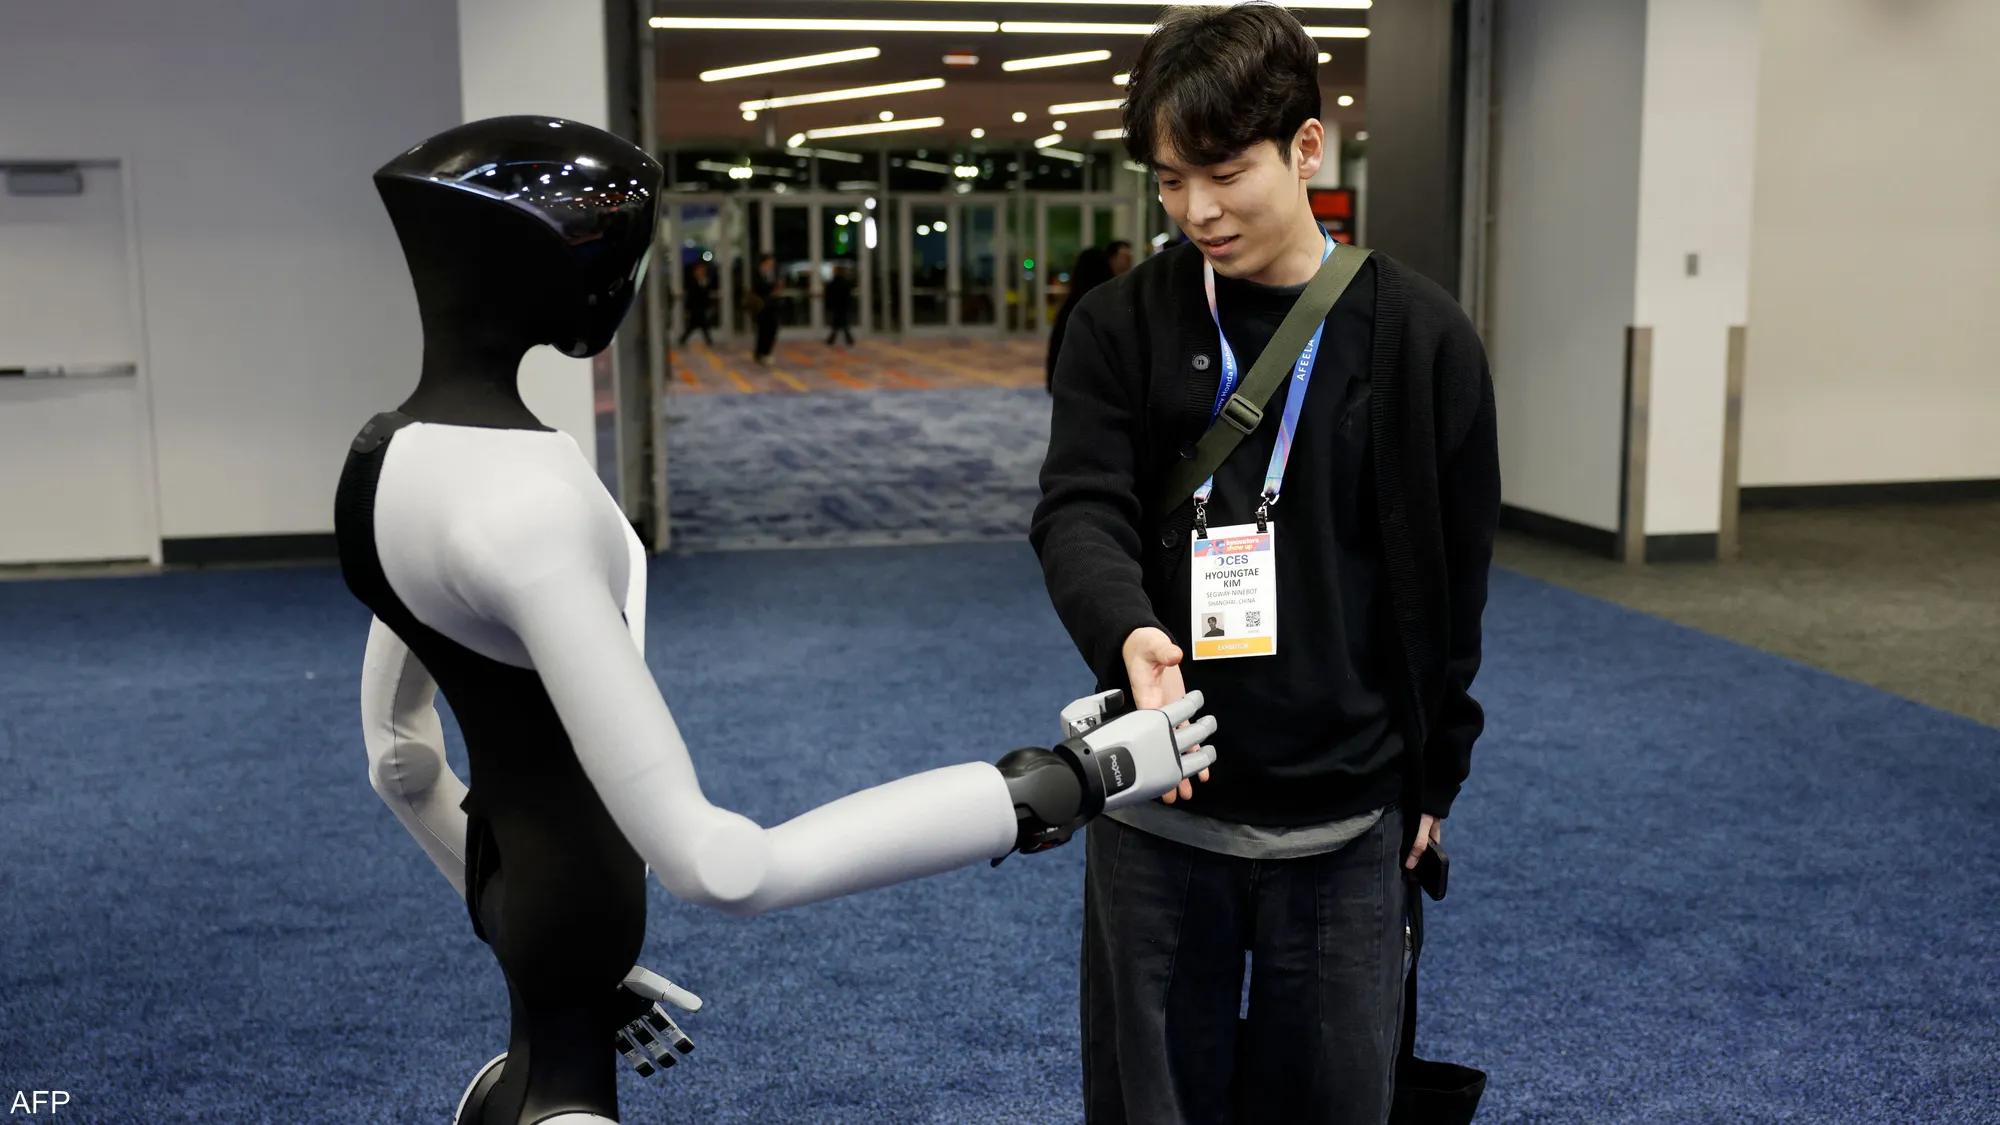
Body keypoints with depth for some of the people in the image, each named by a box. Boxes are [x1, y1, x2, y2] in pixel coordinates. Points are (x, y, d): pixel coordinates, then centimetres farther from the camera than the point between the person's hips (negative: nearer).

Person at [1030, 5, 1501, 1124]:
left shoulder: (1422, 337, -3)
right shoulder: (1119, 328, -2)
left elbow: (1450, 584, 3)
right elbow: (1079, 509, -12)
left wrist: (1432, 776, 8)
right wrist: (1129, 631, -34)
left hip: (1343, 820, 0)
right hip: (1156, 809, 1)